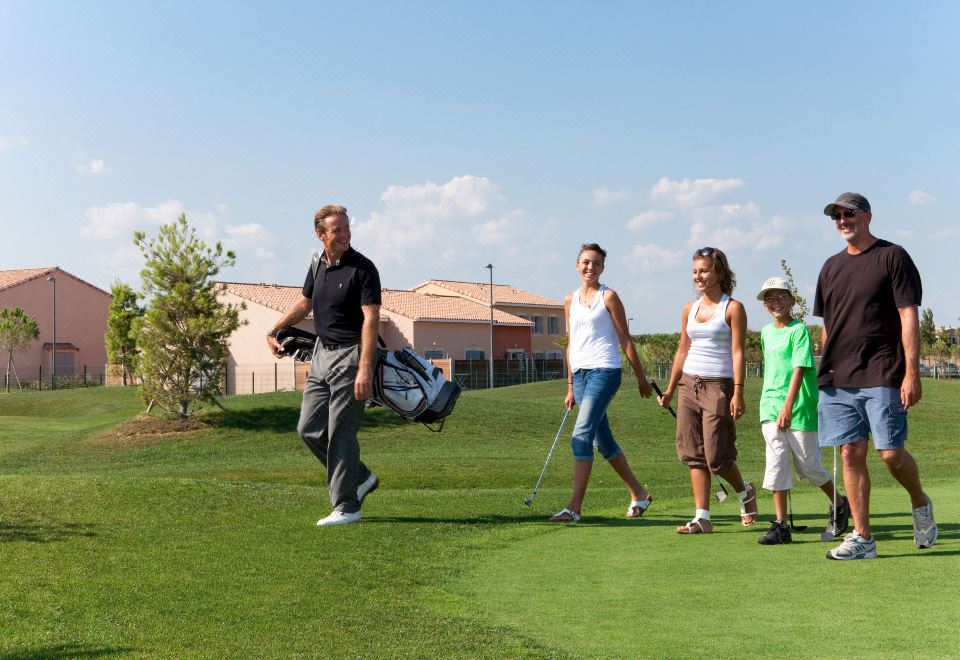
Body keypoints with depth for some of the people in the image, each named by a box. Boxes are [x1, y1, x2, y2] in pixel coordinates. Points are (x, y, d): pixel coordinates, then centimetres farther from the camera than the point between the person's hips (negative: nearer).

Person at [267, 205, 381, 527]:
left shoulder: (363, 268, -14)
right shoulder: (318, 264, 9)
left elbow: (371, 320, -20)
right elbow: (304, 303, 25)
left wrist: (365, 369, -28)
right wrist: (274, 330, 18)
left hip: (350, 355, -8)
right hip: (322, 353, 8)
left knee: (340, 432, -6)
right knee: (309, 428, 8)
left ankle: (346, 507, 3)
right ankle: (360, 478, 24)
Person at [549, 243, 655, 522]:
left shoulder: (608, 297, -1)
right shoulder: (570, 301, 15)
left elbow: (625, 340, 1)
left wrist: (641, 376, 2)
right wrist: (570, 387, 17)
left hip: (604, 371, -7)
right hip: (580, 373, 7)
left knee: (582, 435, -16)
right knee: (602, 439, 11)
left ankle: (574, 507, -18)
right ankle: (638, 494, 26)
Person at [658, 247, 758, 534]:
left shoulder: (733, 308, -4)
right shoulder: (689, 309, 13)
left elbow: (737, 352, -10)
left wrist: (738, 392, -17)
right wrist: (670, 389, 17)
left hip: (718, 385, -6)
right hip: (689, 384, 6)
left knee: (716, 456, -5)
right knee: (693, 454, 2)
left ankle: (744, 491, 25)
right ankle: (702, 518, 5)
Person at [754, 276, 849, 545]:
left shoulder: (799, 330, -9)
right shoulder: (766, 332, 12)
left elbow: (799, 369, -17)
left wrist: (788, 406, -25)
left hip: (800, 409, -5)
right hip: (770, 409, 5)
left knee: (808, 466, 6)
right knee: (776, 465, -3)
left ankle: (838, 506, 31)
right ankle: (781, 525, 0)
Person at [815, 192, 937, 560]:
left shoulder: (892, 257, -1)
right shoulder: (831, 267, 17)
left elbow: (909, 316, -7)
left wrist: (911, 372, -14)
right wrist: (826, 372, 15)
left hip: (882, 377, -5)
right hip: (837, 380, 5)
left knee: (891, 453, -8)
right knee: (851, 454, 2)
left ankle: (920, 503, 23)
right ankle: (862, 538, 6)